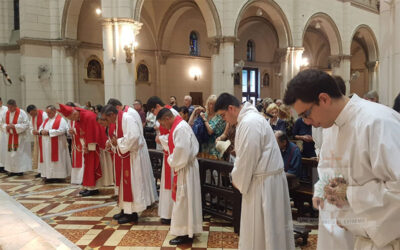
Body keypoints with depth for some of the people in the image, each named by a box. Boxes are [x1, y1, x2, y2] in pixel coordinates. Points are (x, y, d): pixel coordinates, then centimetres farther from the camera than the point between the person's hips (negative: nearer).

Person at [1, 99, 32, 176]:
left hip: (20, 137, -5)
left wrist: (15, 126, -21)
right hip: (9, 137, 5)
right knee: (10, 154, 6)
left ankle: (20, 170, 4)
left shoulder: (22, 113, -11)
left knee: (19, 153, -3)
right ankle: (11, 170, 13)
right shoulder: (5, 113, 5)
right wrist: (6, 126, -12)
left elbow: (26, 124, -13)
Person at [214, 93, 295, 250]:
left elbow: (247, 158, -20)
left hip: (264, 181, -10)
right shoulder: (249, 118, 12)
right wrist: (237, 177, 11)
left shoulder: (249, 123, -21)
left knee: (258, 229, 2)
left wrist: (238, 181, -6)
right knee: (268, 226, 18)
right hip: (265, 178, 10)